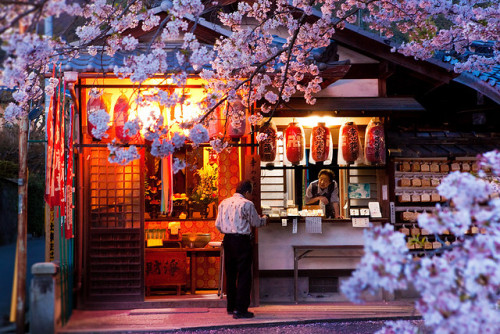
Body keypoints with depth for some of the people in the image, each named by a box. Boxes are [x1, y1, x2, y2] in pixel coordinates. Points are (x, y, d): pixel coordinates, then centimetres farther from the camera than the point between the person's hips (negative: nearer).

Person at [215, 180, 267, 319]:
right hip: (242, 241, -6)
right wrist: (264, 219, 22)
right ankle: (240, 309, -4)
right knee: (244, 275, -2)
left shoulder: (223, 203, 9)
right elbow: (257, 222, 1)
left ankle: (231, 307, 22)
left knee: (230, 274, 15)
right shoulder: (247, 204, -9)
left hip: (227, 240, 7)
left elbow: (218, 224, 10)